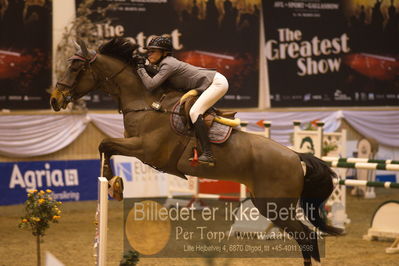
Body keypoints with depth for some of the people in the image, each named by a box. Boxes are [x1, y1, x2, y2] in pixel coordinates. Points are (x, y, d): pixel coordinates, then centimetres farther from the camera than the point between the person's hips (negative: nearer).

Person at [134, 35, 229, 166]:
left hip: (217, 82, -11)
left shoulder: (168, 64, -16)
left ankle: (208, 154, -31)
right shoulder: (165, 64, 13)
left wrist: (141, 67, -11)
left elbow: (151, 85, -22)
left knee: (194, 112, -22)